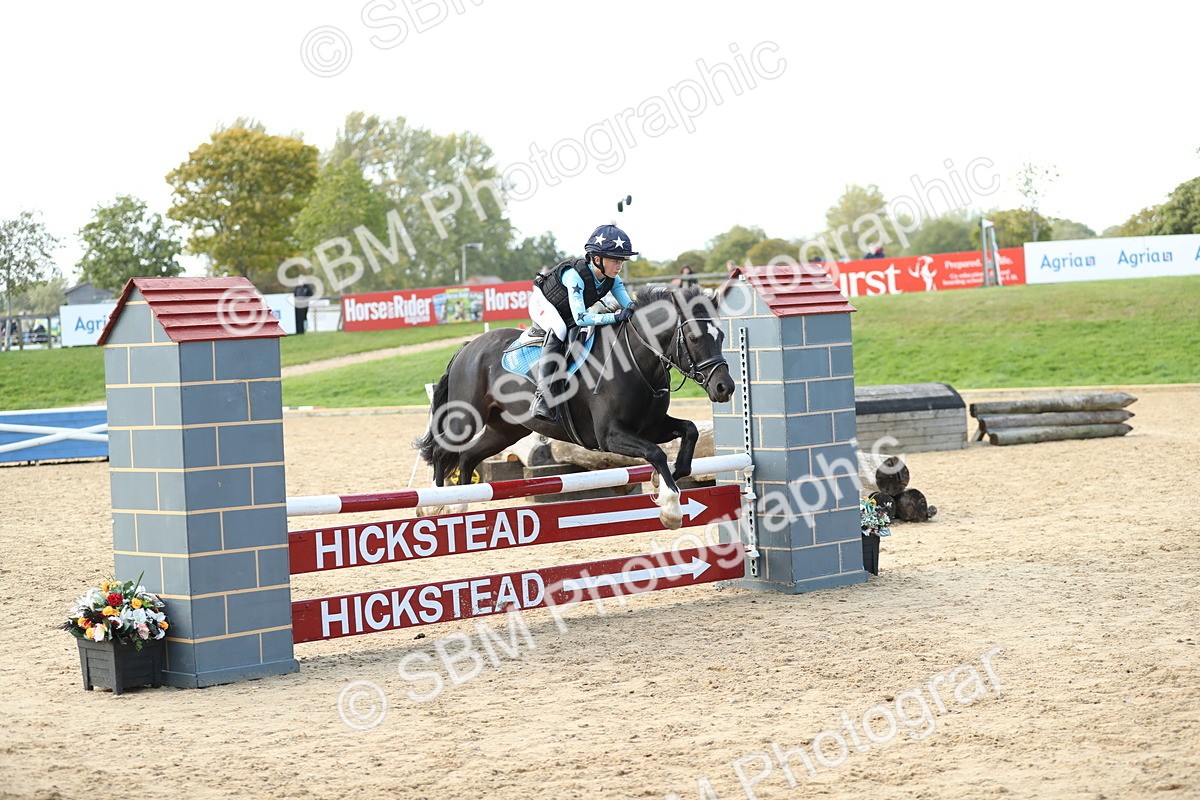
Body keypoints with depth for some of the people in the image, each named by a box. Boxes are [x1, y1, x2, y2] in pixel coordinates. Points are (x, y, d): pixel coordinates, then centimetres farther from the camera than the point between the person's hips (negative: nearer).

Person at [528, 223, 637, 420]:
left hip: (566, 314, 8)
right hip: (543, 303, -8)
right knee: (559, 329, -35)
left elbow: (630, 306, -18)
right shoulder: (574, 274, -38)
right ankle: (542, 395, -41)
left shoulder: (613, 279, -17)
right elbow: (580, 318, -45)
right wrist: (615, 317, -52)